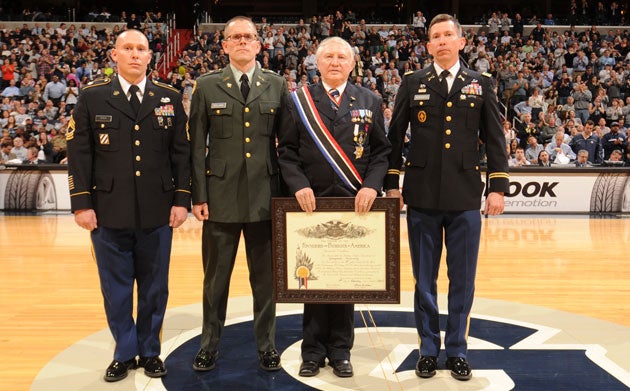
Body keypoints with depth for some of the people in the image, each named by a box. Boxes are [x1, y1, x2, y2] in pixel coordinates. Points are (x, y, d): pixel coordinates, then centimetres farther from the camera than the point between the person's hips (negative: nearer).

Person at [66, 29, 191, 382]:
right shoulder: (92, 98, 3)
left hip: (157, 213, 1)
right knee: (117, 290, 9)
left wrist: (182, 199, -1)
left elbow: (181, 152, 5)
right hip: (109, 213, -1)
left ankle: (150, 352, 27)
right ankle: (124, 354, 26)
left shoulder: (170, 98, 6)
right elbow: (79, 154, 1)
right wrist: (82, 203, -5)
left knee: (155, 289, 10)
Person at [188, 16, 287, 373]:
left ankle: (267, 344, 25)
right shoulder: (207, 86, 3)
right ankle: (210, 345, 25)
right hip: (220, 196, 0)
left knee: (266, 276, 10)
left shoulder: (277, 85, 6)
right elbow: (197, 145, 2)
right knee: (216, 277, 9)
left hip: (265, 196, 1)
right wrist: (198, 195, -3)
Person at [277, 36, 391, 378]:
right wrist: (299, 186, -12)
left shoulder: (370, 101, 8)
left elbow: (381, 151, 5)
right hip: (312, 202, 0)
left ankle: (340, 351, 21)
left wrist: (371, 186, -10)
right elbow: (286, 152, 2)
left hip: (355, 203, 1)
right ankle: (313, 351, 19)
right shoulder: (298, 101, 5)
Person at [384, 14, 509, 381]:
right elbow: (395, 136, 8)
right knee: (424, 280, 8)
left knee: (463, 281, 7)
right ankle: (429, 349, 22)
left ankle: (457, 350, 22)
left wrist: (498, 186, -1)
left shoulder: (482, 84, 7)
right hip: (422, 197, 0)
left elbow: (495, 139, 6)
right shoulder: (413, 83, 6)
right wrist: (391, 184, 3)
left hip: (465, 199, 0)